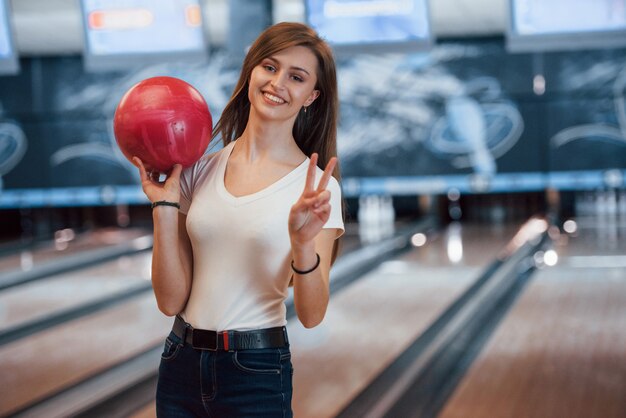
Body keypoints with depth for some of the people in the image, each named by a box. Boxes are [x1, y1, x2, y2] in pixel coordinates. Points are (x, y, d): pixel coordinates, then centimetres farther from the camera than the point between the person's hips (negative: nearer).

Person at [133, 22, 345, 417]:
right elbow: (171, 301, -1)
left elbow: (311, 315, -12)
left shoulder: (315, 186, -6)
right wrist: (164, 205, -8)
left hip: (256, 373, -3)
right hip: (180, 364, 3)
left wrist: (303, 243, -28)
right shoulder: (200, 170, 2)